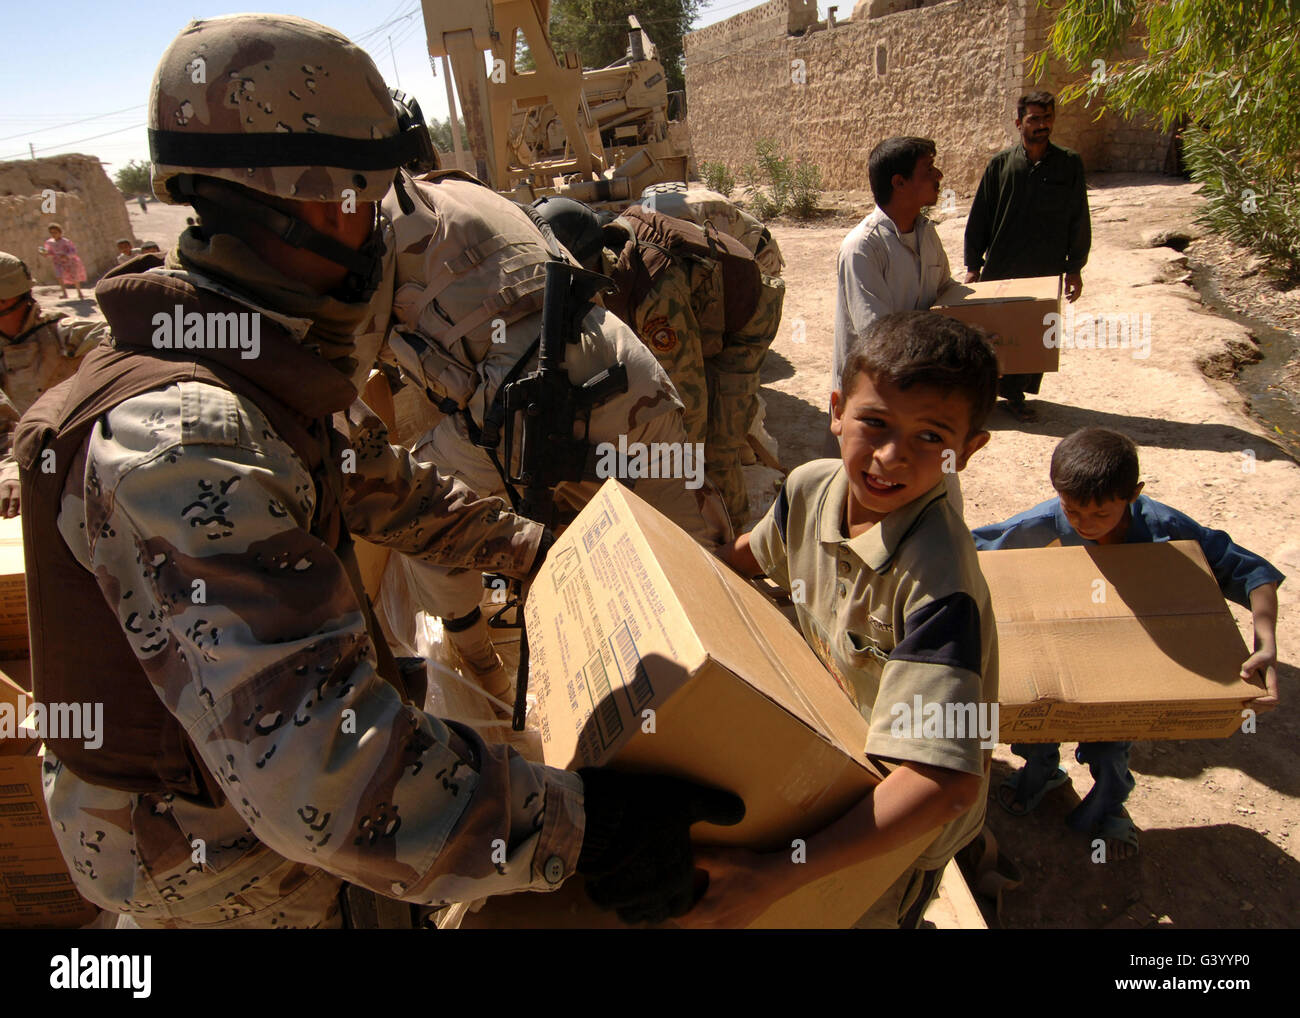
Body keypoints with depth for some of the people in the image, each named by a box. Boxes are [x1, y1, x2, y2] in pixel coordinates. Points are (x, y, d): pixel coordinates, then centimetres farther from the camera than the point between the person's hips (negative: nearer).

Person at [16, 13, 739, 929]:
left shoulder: (279, 376, -3)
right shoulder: (176, 440, -37)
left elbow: (384, 487, 13)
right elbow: (310, 760, -46)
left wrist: (535, 548, 14)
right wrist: (572, 827, -42)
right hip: (215, 870, -8)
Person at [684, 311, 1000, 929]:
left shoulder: (935, 577, -39)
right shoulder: (812, 488, -17)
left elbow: (944, 782, -45)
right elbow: (754, 555, 8)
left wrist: (776, 878, -48)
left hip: (904, 822, -6)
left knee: (862, 913, 19)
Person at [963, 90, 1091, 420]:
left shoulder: (1069, 164, 1)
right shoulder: (1000, 164, 0)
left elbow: (1079, 220, 4)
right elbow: (979, 216, 3)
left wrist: (1074, 268, 1)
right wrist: (973, 264, -1)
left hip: (1047, 270, 1)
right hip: (1000, 269, -1)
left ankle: (1016, 393, 22)